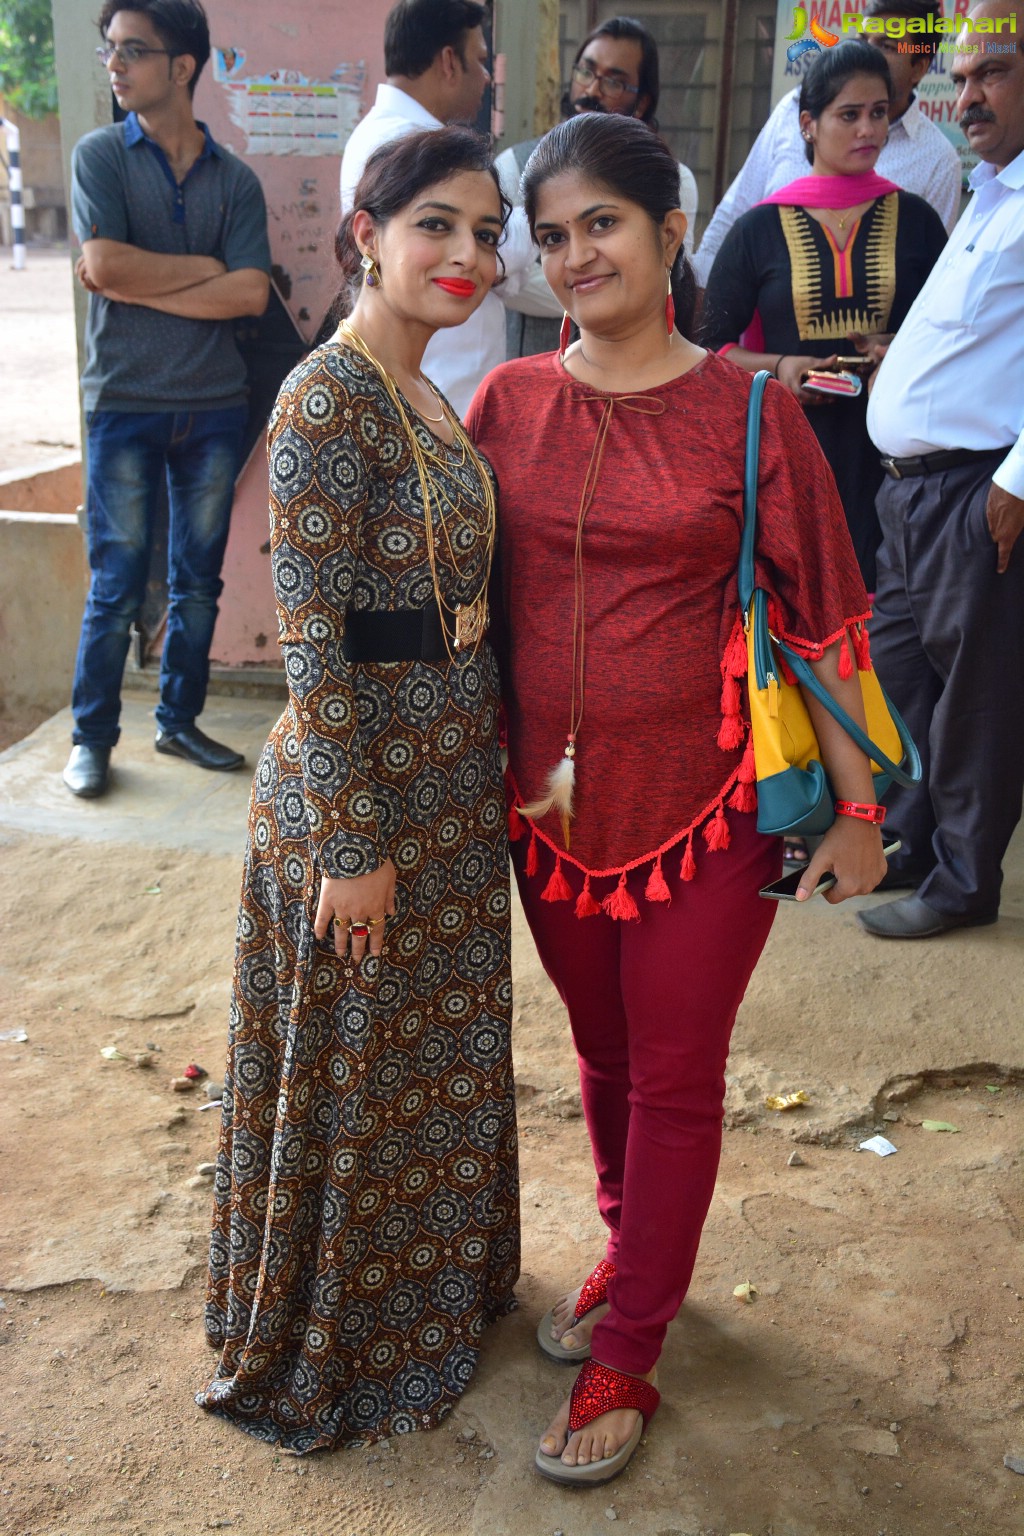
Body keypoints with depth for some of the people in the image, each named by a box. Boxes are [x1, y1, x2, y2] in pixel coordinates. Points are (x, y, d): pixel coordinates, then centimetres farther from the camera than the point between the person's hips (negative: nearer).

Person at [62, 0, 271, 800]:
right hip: (125, 404, -2)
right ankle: (93, 736, 14)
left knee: (198, 583, 10)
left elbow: (252, 294, -9)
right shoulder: (101, 155, 1)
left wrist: (136, 284, -10)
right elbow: (105, 264, -14)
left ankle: (180, 721, 25)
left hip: (214, 408, 3)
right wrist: (206, 267, -7)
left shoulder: (235, 179, 5)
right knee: (117, 585, 1)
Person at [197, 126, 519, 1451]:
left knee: (436, 1053, 22)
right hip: (357, 782, -9)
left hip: (451, 774, 9)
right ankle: (316, 1353, 32)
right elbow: (310, 638, -21)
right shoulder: (328, 397, -19)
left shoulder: (425, 397, 10)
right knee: (350, 1069, 8)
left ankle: (425, 1287, 46)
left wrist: (490, 769, 17)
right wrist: (354, 844, -20)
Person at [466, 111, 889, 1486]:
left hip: (707, 801, -3)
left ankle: (627, 1357, 25)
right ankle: (633, 1253, 45)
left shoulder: (750, 414, -7)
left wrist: (856, 808, -3)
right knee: (603, 1049, 19)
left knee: (675, 1074, 8)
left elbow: (823, 616, -4)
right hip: (553, 795, 3)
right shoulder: (510, 401, 2)